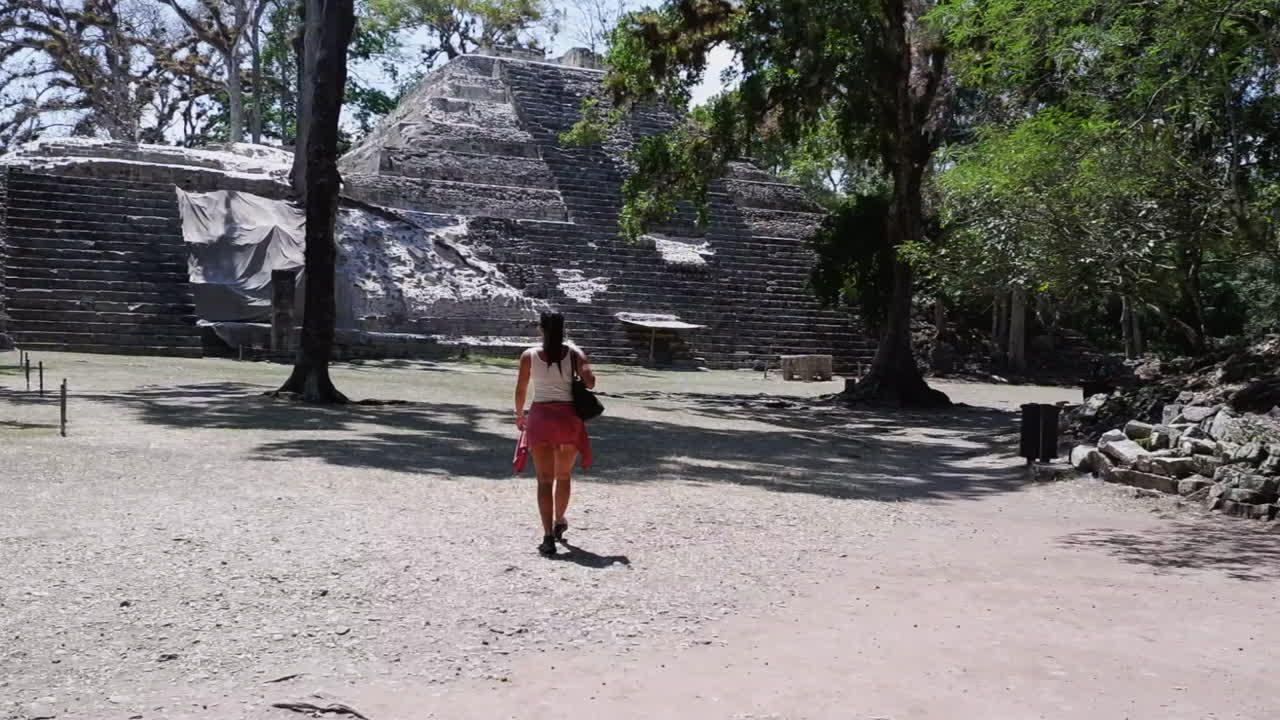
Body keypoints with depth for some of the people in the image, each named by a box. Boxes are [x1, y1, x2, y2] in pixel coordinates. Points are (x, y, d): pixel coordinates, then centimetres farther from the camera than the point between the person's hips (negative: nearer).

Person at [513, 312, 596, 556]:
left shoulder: (529, 355, -2)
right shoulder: (574, 353, -2)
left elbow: (520, 391, 2)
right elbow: (590, 382, -13)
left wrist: (519, 414, 18)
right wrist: (574, 382, 9)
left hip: (540, 417, -1)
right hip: (568, 417, 1)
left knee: (545, 480, 2)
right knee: (564, 475, 22)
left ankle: (548, 536, -7)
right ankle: (559, 522, 39)